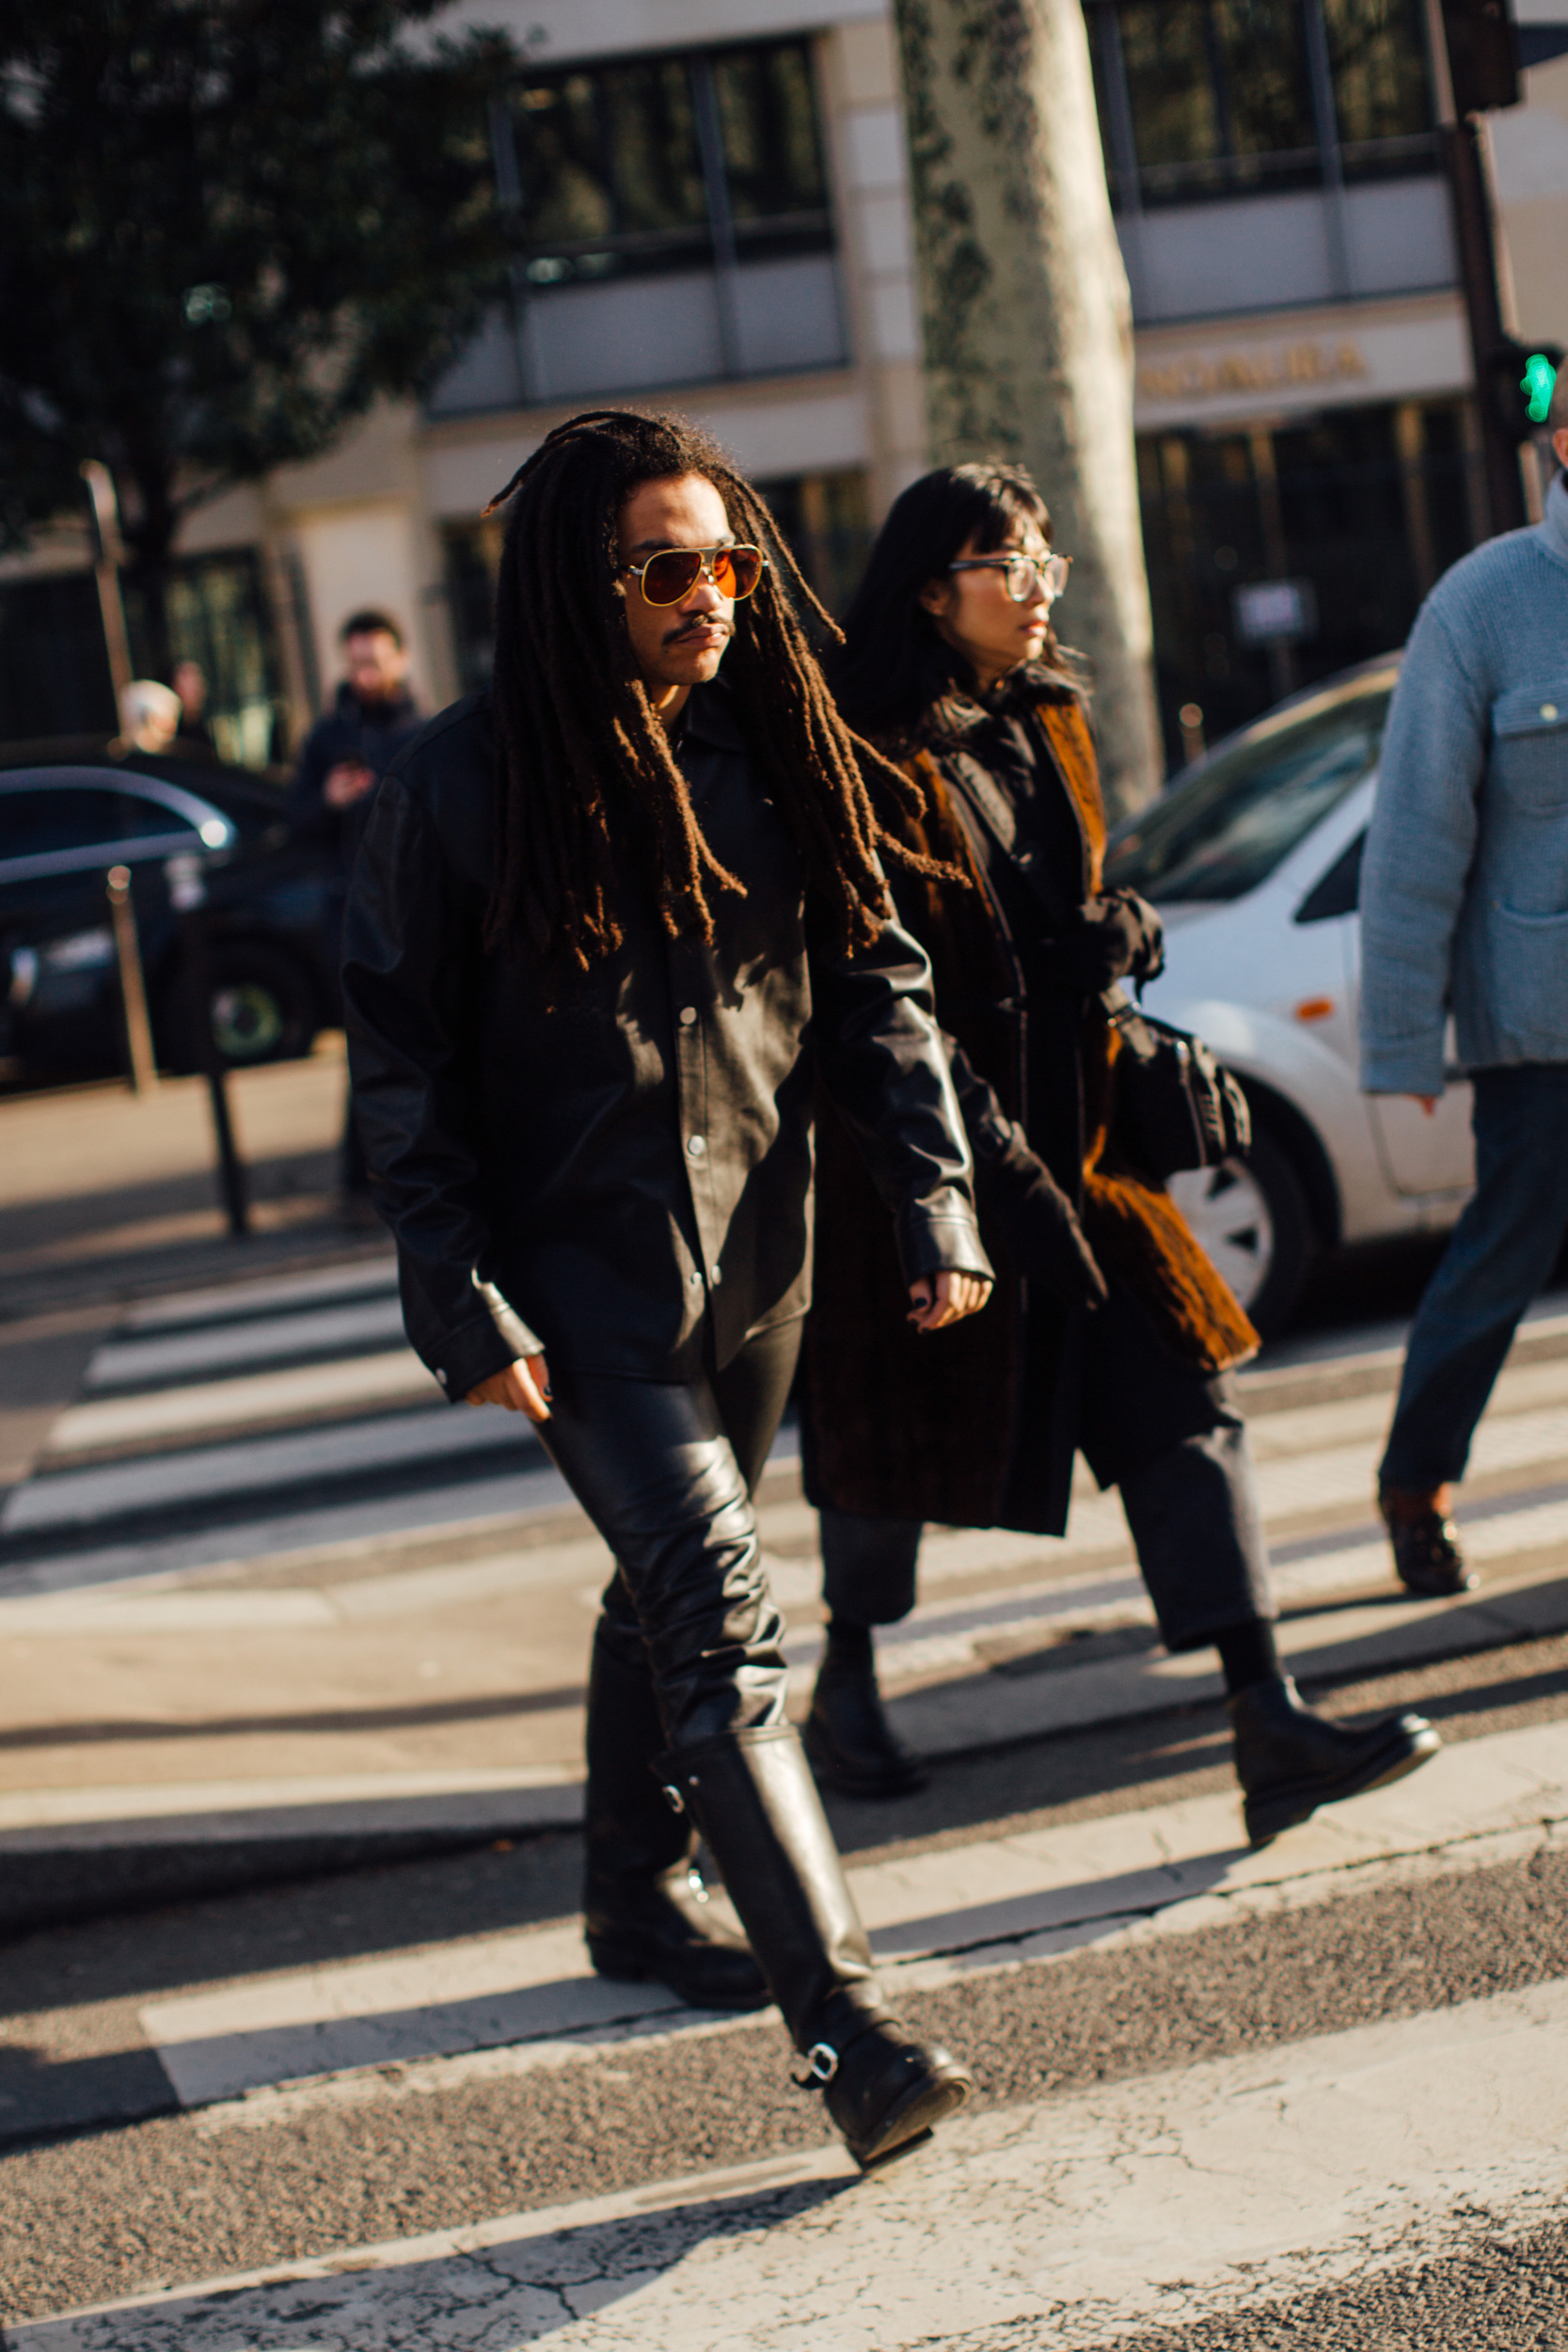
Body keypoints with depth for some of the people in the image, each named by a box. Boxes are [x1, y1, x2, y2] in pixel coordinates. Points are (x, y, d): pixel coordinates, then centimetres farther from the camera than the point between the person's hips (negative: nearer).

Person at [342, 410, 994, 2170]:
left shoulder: (771, 753, 2)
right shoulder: (461, 787, -12)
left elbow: (874, 983, 8)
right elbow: (399, 1061, -9)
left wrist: (934, 1198, -2)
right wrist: (466, 1310, -13)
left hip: (755, 1263, 5)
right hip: (582, 1282, -5)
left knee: (667, 1592, 20)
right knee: (718, 1626, -13)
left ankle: (634, 1901, 41)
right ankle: (846, 2025, -17)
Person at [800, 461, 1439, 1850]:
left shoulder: (1046, 730, 10)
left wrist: (1122, 930, -3)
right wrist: (1000, 1173, -22)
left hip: (1068, 1147, 6)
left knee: (1184, 1398, -5)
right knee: (901, 1439, 9)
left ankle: (1269, 1731, -10)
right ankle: (848, 1693, 34)